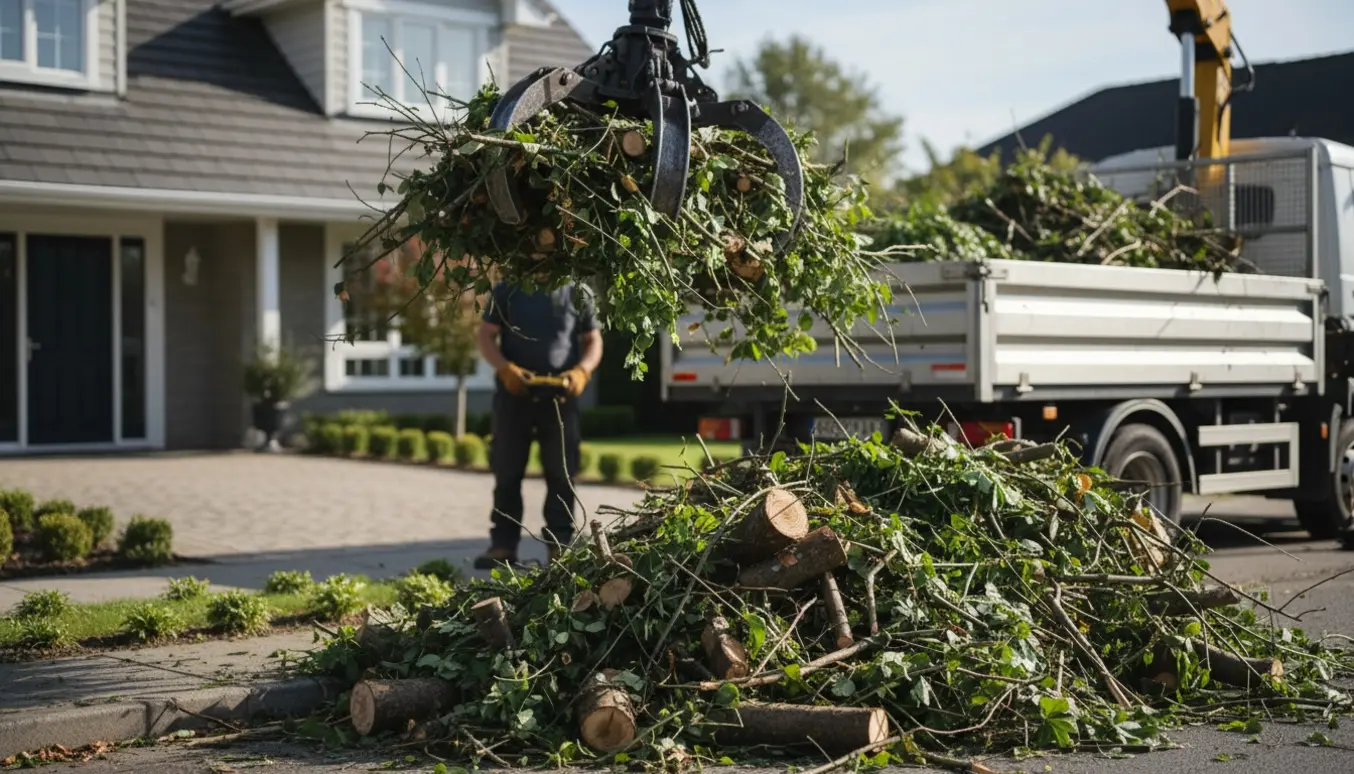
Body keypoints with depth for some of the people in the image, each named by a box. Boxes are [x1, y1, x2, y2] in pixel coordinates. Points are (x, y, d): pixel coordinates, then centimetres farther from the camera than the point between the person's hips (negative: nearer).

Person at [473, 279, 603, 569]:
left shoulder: (579, 293, 5)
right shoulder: (507, 291, 4)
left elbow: (593, 340, 9)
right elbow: (486, 336, 3)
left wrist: (582, 371, -12)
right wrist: (505, 368, -16)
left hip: (561, 396, 0)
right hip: (514, 393, 0)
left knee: (561, 473, 0)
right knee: (506, 471, 3)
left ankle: (560, 544, 6)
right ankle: (503, 544, 10)